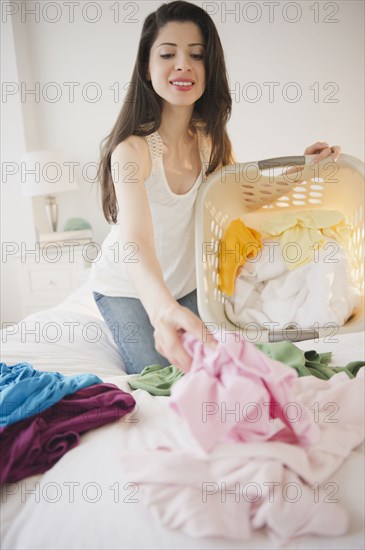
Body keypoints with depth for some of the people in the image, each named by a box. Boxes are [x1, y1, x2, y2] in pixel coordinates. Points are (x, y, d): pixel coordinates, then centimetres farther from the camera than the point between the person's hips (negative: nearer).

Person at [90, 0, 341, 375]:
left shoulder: (211, 139, -9)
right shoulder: (133, 147, -30)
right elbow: (136, 239, -46)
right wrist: (163, 309, -66)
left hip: (187, 282, 5)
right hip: (127, 288, -4)